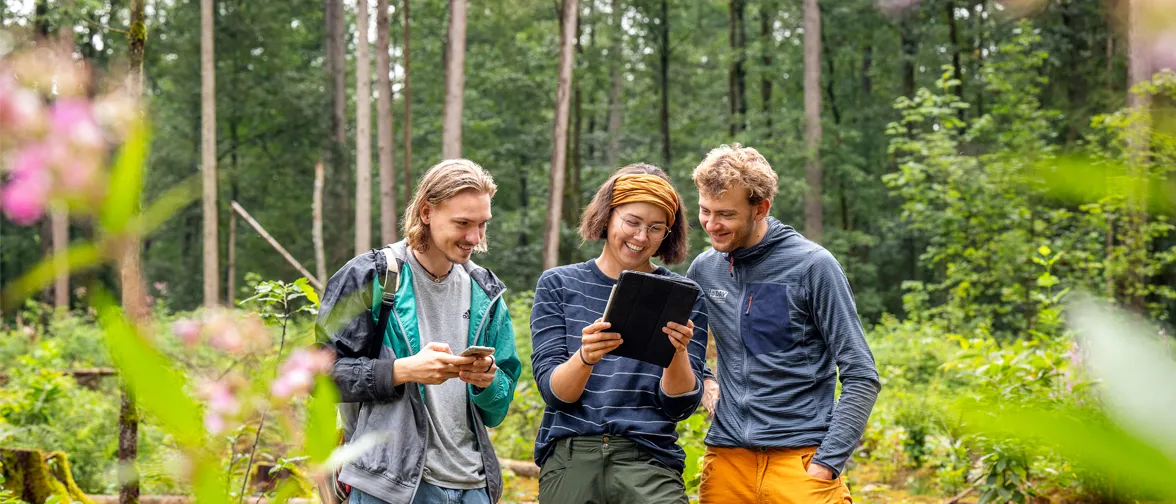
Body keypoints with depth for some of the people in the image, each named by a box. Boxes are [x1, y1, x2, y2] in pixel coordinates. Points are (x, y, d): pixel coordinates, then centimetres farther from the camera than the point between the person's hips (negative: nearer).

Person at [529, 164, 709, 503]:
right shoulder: (558, 284, 7)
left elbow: (679, 406, 1)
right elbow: (553, 391, -1)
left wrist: (678, 353, -17)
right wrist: (585, 357, -21)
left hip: (647, 461, -1)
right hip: (569, 459, 1)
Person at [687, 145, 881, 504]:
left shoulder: (812, 265, -6)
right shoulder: (704, 269, 7)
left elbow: (862, 377, -7)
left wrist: (827, 464, -12)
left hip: (801, 457, -4)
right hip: (726, 457, 4)